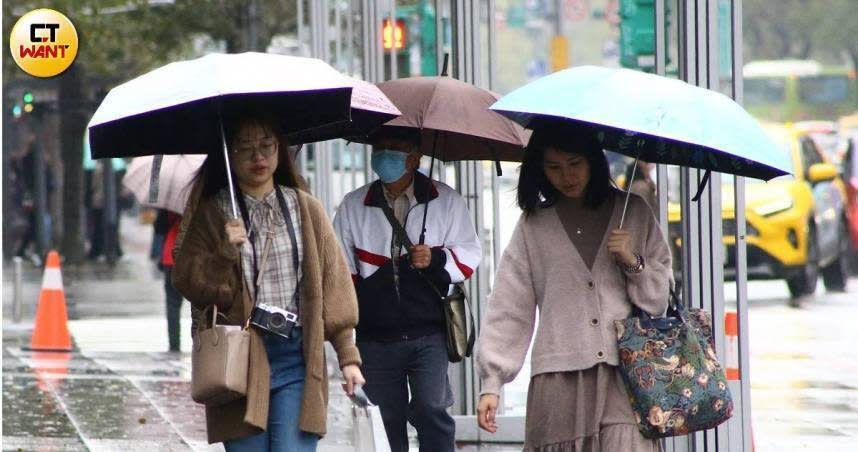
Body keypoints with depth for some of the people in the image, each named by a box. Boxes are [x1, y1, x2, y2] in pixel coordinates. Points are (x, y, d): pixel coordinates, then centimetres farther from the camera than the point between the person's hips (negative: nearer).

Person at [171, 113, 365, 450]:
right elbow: (188, 283, -2)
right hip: (240, 363, -1)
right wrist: (225, 253, -19)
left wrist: (347, 355, 3)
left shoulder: (306, 210, 11)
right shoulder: (210, 216, 6)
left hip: (296, 356, 1)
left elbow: (334, 285, 9)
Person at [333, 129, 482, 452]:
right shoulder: (353, 206, 12)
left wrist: (436, 258, -13)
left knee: (431, 410, -16)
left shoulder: (445, 201, 7)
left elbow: (469, 255, 8)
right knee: (390, 420, 3)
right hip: (375, 337, 2)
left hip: (429, 335, -2)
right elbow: (341, 268, 14)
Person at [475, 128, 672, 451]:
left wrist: (633, 263, -5)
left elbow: (660, 297, 14)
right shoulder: (533, 225, 10)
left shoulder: (633, 213, 12)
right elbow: (509, 307, 6)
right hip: (560, 380, 0)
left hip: (625, 377, 0)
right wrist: (491, 383, 0)